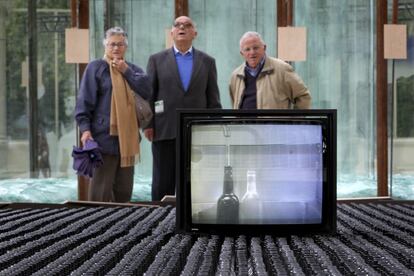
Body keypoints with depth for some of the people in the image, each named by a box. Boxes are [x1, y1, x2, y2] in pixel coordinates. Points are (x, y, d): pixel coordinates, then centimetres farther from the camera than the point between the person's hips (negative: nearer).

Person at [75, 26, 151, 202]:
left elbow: (147, 91, 0)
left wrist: (126, 71, -5)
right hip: (104, 136, -5)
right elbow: (84, 101, -4)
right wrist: (85, 128, -14)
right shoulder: (96, 68, 1)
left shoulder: (132, 69, 16)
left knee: (124, 190, 10)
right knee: (101, 190, -6)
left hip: (127, 138, 5)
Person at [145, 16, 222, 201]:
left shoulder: (207, 62, 10)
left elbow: (213, 99, 8)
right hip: (165, 131, -1)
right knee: (163, 185, 2)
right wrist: (147, 124, -3)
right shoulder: (156, 60, 8)